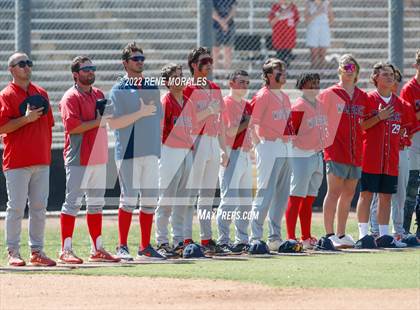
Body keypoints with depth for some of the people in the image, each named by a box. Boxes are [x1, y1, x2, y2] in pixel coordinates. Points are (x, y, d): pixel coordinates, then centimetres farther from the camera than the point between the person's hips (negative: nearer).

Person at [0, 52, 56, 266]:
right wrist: (26, 119, -20)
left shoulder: (41, 94, 14)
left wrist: (46, 151, 12)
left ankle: (37, 251, 12)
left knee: (39, 207, 6)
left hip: (41, 161, 6)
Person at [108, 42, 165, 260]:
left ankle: (145, 247, 12)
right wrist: (141, 113, -18)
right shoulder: (119, 90, -3)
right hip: (128, 152, -6)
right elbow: (113, 123, -12)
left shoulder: (152, 88, 15)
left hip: (151, 152, 6)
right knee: (129, 200, -7)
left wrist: (159, 146, 13)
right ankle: (122, 247, -1)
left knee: (150, 200, 5)